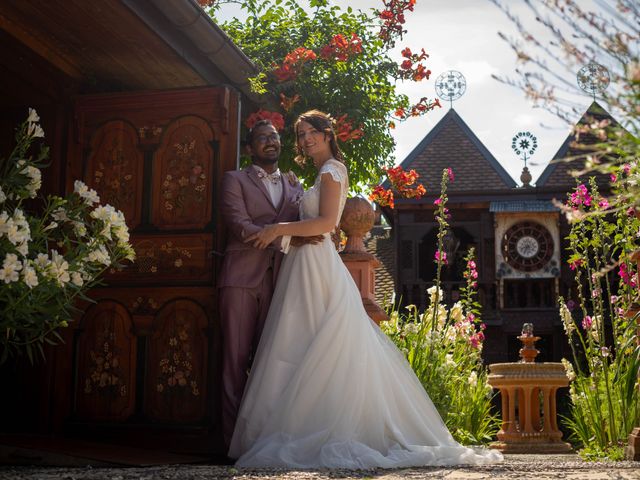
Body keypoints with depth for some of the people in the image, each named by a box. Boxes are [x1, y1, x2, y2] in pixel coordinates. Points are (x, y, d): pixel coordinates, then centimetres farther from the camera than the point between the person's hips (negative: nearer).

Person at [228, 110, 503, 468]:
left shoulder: (331, 170, -7)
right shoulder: (327, 173, 22)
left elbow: (326, 222, -18)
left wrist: (280, 229, -17)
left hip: (316, 266, -9)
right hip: (308, 264, 9)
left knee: (312, 355, -8)